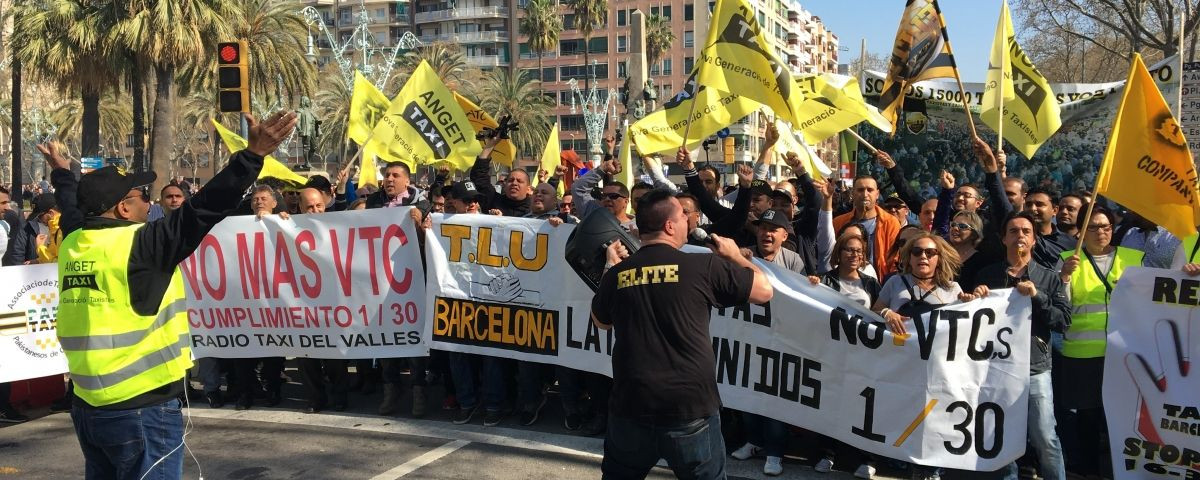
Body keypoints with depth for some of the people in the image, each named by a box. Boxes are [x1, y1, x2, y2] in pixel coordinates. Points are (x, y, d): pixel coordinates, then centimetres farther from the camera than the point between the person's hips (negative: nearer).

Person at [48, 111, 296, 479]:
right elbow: (203, 209, -22)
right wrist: (254, 154, -24)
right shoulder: (138, 244, -15)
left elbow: (73, 209, 29)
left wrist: (62, 174, 49)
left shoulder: (74, 243, 6)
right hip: (142, 409, -8)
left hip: (88, 406, 8)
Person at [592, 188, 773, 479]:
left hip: (630, 405, 3)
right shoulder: (703, 266, -9)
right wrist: (736, 257, 19)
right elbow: (765, 290, 2)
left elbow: (600, 322, 20)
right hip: (690, 407, -2)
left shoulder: (617, 274, 0)